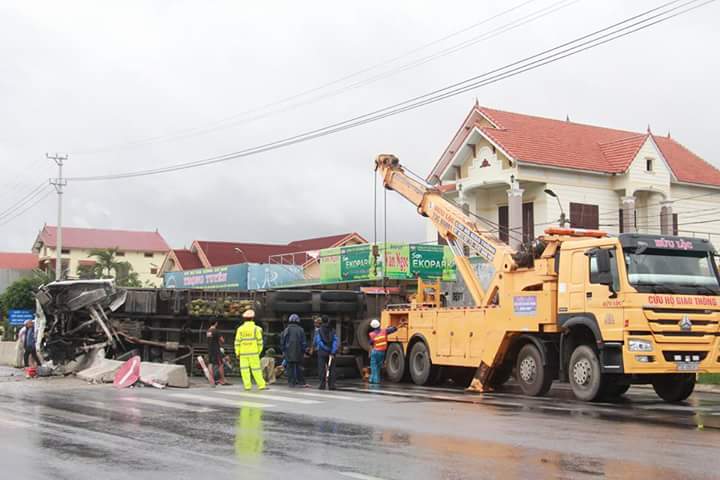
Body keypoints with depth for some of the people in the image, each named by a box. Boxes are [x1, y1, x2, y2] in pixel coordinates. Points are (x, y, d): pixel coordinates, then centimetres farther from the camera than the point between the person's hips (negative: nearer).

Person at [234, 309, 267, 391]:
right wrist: (259, 351, 8)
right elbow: (260, 341, -3)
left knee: (244, 369, 5)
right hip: (253, 352, -1)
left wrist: (237, 352, 6)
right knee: (256, 369, 1)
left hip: (243, 353, 1)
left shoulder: (240, 329, 1)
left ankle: (247, 385, 1)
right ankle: (261, 385, 1)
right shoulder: (256, 328, -4)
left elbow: (237, 342, 0)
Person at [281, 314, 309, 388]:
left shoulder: (287, 330, -2)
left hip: (289, 352, -1)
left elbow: (283, 341, 1)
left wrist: (283, 350, 10)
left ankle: (291, 382, 0)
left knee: (290, 367, 2)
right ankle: (301, 382, 9)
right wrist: (304, 351, 9)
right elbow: (304, 342, 2)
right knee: (299, 367, 9)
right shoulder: (300, 330, 0)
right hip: (298, 352, 1)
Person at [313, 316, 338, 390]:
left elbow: (315, 342, -4)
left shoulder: (319, 331, -2)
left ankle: (322, 384, -2)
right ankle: (331, 385, 0)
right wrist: (332, 352, -12)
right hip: (331, 352, 2)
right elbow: (335, 342, -7)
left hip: (322, 352, -1)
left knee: (322, 369, 2)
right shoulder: (332, 331, 3)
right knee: (331, 368, 5)